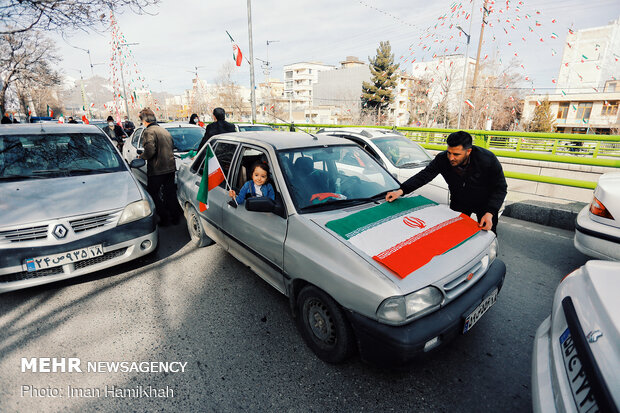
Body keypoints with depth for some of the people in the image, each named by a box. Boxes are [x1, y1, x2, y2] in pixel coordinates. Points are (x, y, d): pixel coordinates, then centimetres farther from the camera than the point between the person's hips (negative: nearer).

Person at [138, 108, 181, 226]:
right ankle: (175, 217, 23)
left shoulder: (148, 132, -12)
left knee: (152, 194, 7)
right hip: (170, 167, 8)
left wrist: (141, 156, -5)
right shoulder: (164, 130, 14)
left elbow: (150, 150, -24)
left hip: (157, 169, -8)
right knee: (170, 192, 16)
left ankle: (165, 218, 7)